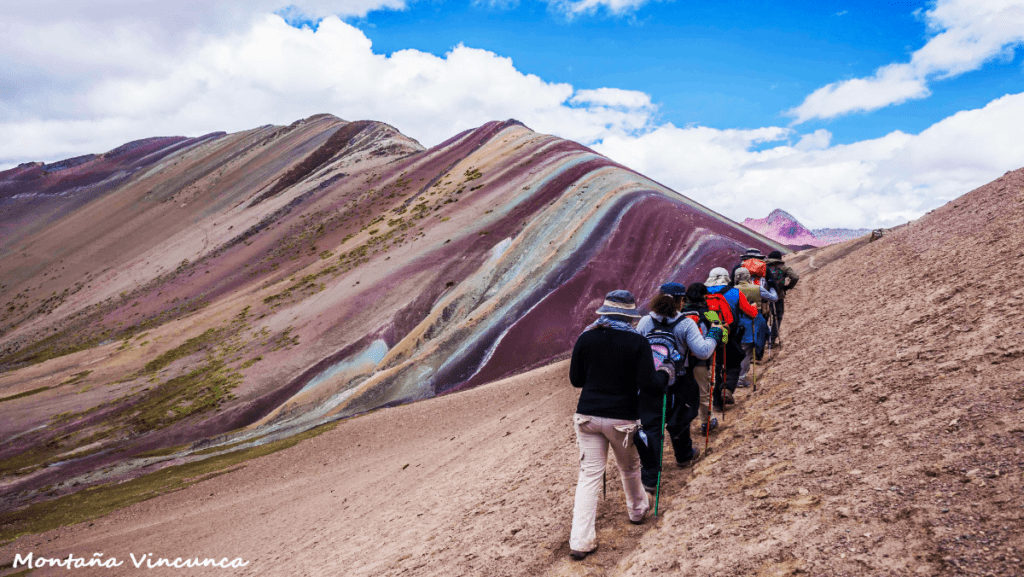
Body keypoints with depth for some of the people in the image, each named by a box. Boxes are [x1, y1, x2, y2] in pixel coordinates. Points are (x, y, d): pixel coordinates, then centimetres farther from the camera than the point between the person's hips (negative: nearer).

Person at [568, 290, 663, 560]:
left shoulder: (586, 339, -2)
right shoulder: (638, 343, -11)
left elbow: (575, 380, 5)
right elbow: (647, 385, -16)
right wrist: (664, 385, 4)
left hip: (588, 415, 2)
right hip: (622, 418, -2)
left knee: (589, 475, 5)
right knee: (629, 468, 24)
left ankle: (580, 541, 1)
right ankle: (637, 509, 48)